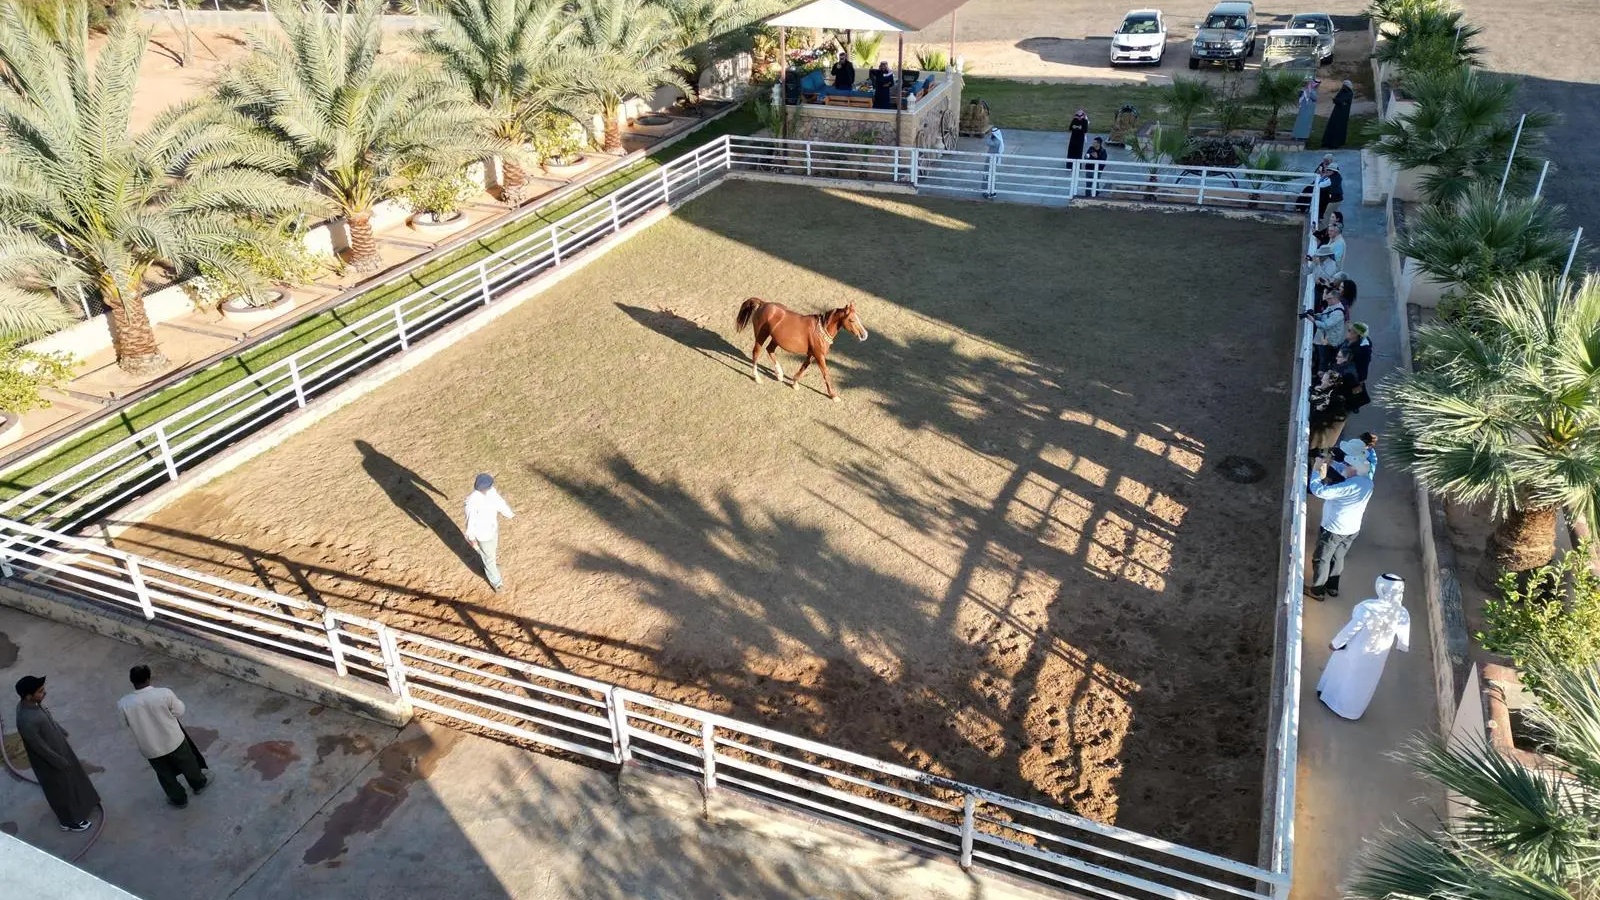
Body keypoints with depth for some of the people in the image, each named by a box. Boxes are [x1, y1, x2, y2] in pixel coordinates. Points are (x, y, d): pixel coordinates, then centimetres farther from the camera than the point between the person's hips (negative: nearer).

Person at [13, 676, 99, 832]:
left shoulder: (30, 703, -13)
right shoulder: (26, 721, -40)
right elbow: (40, 747, -28)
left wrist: (62, 731, 22)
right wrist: (60, 762, -16)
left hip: (58, 746, 8)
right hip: (48, 760, -8)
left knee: (72, 776, 30)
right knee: (61, 789, 15)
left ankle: (80, 802, 55)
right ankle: (69, 821, 38)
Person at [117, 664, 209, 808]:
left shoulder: (123, 704, -23)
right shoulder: (165, 694, -27)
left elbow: (127, 724, -3)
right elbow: (179, 711, -10)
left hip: (150, 749, 1)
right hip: (173, 741, -1)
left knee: (165, 774, 27)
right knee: (188, 764, 28)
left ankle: (179, 799, 47)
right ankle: (199, 785, 52)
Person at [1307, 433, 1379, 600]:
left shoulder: (1350, 486, -35)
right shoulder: (1367, 481, -9)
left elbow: (1319, 491, -39)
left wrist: (1317, 471, -26)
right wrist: (1329, 462, -7)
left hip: (1333, 530, -8)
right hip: (1353, 530, 8)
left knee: (1321, 559, 14)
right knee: (1338, 558, 27)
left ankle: (1317, 591, 29)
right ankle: (1332, 587, 43)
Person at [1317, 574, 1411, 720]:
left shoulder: (1367, 607, -33)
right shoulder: (1402, 614, -21)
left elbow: (1351, 629, -23)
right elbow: (1404, 640, -5)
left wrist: (1335, 643, -7)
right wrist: (1403, 647, 18)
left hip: (1354, 650, -3)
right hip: (1376, 657, 3)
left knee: (1341, 670, 26)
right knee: (1362, 682, 25)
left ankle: (1329, 696, 46)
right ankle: (1349, 708, 44)